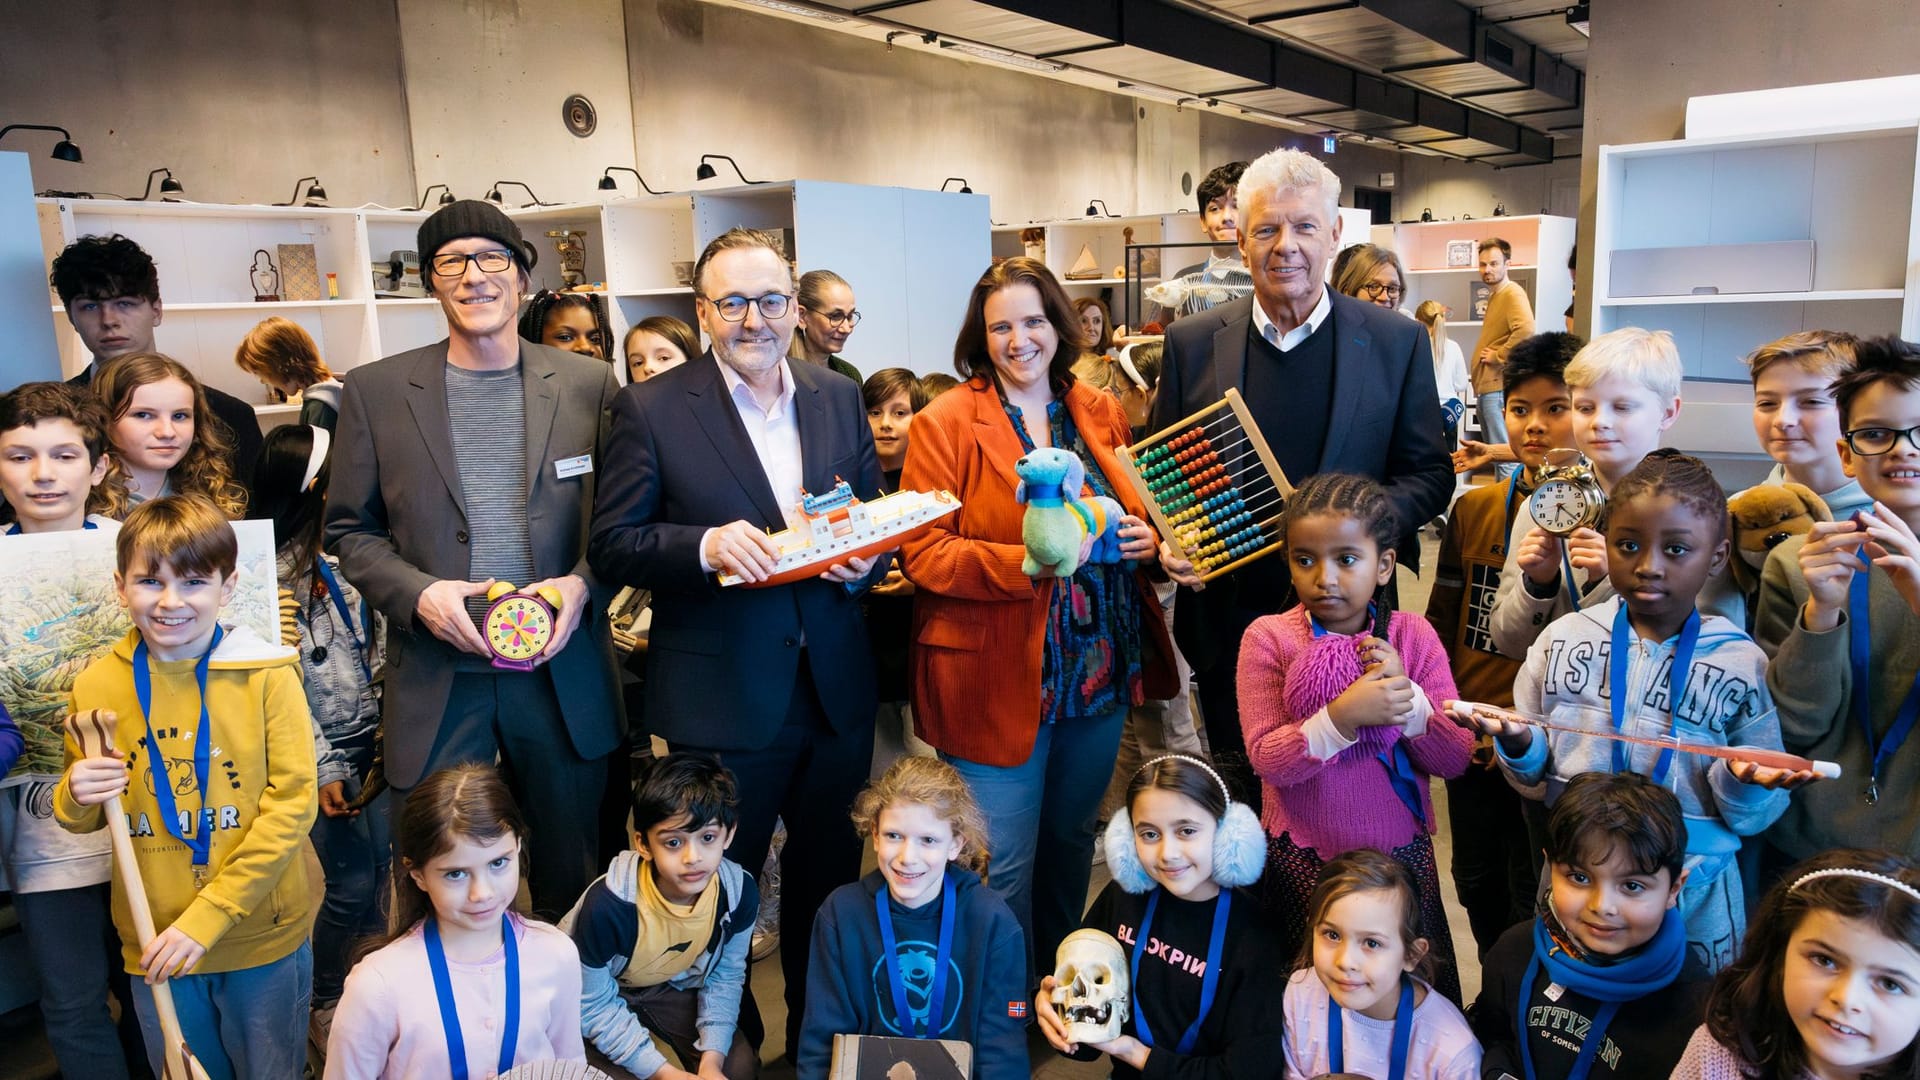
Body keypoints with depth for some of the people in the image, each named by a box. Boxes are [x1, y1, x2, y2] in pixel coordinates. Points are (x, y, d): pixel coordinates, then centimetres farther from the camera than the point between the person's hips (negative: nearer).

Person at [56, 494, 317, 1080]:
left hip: (263, 938, -2)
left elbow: (292, 803, -14)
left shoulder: (266, 675, -12)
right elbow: (79, 819, 10)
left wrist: (207, 917, -17)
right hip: (154, 945, 2)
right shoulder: (96, 685, -3)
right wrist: (78, 797, -14)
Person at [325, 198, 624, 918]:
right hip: (436, 681, 0)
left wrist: (582, 584, -11)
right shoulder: (376, 391, 3)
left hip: (563, 668, 1)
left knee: (571, 882, 16)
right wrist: (417, 593, -11)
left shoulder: (588, 384, 3)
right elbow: (349, 530, 6)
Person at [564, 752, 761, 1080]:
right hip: (604, 990, -3)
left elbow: (726, 976, -7)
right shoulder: (608, 905, -38)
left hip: (673, 986, 3)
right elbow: (593, 1006, -25)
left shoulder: (740, 892, -25)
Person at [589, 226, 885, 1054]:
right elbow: (611, 546, -8)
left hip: (834, 694, 4)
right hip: (722, 699, -4)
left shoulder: (840, 399, 5)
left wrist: (865, 560, -10)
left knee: (829, 879, 19)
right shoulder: (651, 409, -7)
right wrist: (706, 545, -25)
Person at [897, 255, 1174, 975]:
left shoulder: (1100, 413, 8)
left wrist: (1143, 537, -5)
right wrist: (1026, 561, -26)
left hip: (1100, 670, 5)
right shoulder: (945, 423, -7)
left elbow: (1138, 513, 19)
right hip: (998, 679, -5)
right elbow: (923, 553, -13)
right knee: (1006, 864, 3)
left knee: (1072, 839, 21)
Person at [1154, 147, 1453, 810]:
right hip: (1228, 623, 1)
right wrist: (1171, 541, -12)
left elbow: (1430, 474, 1)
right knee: (1240, 800, 16)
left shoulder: (1397, 344, -2)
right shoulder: (1192, 344, 0)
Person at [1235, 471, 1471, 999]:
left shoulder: (1412, 634, -4)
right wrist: (1345, 715, -30)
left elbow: (1456, 757, -6)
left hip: (1401, 849, 2)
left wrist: (1408, 698, -22)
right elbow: (1267, 758, -17)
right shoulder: (1268, 638, -9)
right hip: (1302, 856, -1)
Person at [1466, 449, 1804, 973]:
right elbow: (1535, 778, 3)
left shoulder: (1743, 664, -7)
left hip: (1691, 889, -1)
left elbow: (1754, 817, -3)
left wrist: (1745, 782, -24)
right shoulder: (1563, 639, -3)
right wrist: (1518, 745, -17)